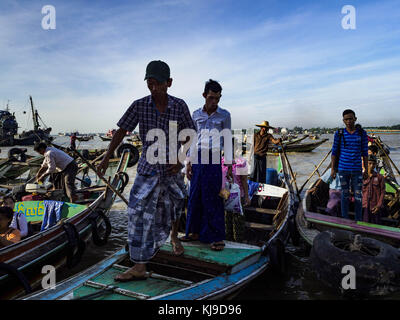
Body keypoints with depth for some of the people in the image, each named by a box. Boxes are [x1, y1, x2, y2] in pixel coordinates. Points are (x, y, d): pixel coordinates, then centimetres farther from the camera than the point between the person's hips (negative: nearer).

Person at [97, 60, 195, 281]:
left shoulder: (179, 106, -10)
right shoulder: (139, 106, -10)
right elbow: (121, 131, -4)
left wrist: (180, 160, -8)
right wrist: (106, 158, -10)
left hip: (171, 168, 1)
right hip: (148, 166, 0)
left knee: (173, 206, 18)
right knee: (139, 212, -9)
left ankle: (175, 237, 50)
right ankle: (139, 267, -2)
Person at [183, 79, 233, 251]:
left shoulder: (224, 115, 3)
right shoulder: (196, 114, 10)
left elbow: (228, 140, 3)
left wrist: (229, 164, -3)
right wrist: (189, 162, 8)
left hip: (214, 160, -3)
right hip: (198, 159, 4)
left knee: (212, 198, -3)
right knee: (195, 197, 7)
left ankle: (217, 237, 6)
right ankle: (195, 232, 21)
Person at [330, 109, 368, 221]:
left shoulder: (362, 133, -1)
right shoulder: (339, 134, -4)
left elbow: (365, 152, 3)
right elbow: (334, 152, -1)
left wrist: (366, 169, 2)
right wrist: (333, 169, -2)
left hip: (357, 170, 1)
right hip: (343, 169, -1)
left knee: (358, 195, 5)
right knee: (345, 194, 7)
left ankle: (358, 220, 20)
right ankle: (345, 220, 20)